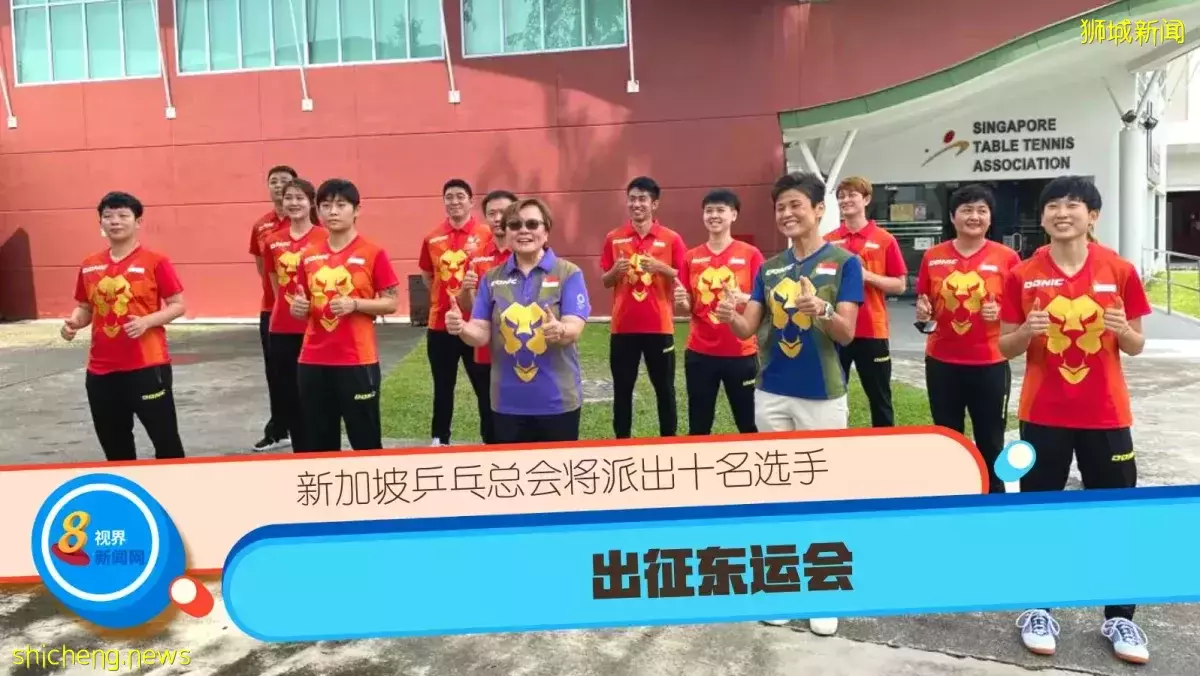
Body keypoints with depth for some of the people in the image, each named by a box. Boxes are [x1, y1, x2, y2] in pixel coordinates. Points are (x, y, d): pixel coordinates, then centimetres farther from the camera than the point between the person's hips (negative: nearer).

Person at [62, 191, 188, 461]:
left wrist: (146, 322, -21)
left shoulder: (155, 261, -7)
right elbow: (85, 308, 18)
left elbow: (178, 305, -6)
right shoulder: (89, 265, 8)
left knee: (165, 439, 2)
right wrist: (74, 322, -3)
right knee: (114, 444, 16)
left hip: (147, 366, -5)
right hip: (100, 370, 6)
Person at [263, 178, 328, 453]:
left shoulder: (325, 238, -6)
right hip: (282, 328, 5)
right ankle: (301, 451, 24)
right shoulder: (273, 242, 8)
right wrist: (287, 305, 12)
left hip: (314, 326, -5)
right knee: (287, 393, 11)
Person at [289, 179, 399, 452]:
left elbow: (391, 304, -4)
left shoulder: (373, 254, -5)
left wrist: (355, 303, -19)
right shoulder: (309, 256, 9)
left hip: (357, 361, -5)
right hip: (313, 361, 5)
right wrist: (299, 307, -4)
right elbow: (303, 302, 19)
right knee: (317, 442, 13)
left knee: (365, 439, 3)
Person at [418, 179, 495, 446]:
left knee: (484, 385, 4)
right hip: (440, 323, 4)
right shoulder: (432, 238, 6)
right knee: (443, 386, 16)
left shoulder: (486, 234, -5)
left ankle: (491, 439, 15)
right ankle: (439, 438, 29)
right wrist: (443, 297, 11)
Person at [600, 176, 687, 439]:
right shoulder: (613, 238, 5)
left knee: (664, 388, 6)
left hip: (659, 326, -1)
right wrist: (616, 270, -12)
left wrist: (662, 268, -17)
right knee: (622, 389, 7)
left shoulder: (671, 239, 0)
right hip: (623, 326, 2)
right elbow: (606, 282, 9)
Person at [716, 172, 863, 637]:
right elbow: (748, 329, 1)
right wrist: (732, 318, -21)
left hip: (823, 396, -4)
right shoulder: (769, 268, 7)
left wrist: (822, 311, -32)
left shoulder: (844, 262, -6)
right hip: (772, 393, 4)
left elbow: (846, 334, -12)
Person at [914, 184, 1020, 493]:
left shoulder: (1006, 257, -3)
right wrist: (923, 313, -9)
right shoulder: (933, 257, 3)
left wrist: (1000, 312, -17)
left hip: (990, 364, -2)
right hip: (942, 362, 2)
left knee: (990, 440, 8)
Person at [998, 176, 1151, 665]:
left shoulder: (1120, 271, -2)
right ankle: (1037, 610, 23)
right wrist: (1028, 331, -19)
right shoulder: (1022, 276, -3)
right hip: (1043, 414, 0)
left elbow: (1136, 346, 5)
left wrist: (1123, 331, -17)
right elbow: (1006, 347, 1)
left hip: (1105, 414, 1)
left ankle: (1119, 617, 24)